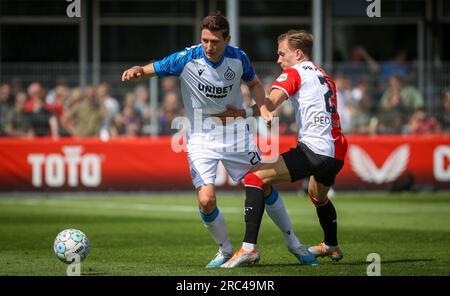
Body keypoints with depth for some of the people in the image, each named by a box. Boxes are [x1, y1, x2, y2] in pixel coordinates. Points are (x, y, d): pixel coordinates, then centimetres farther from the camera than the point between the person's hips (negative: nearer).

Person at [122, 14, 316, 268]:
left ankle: (293, 242, 27)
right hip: (201, 140, -2)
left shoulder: (238, 57, -10)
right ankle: (226, 251, 11)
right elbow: (151, 70, -17)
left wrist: (262, 108, -8)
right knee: (206, 200, -16)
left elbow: (254, 83, 10)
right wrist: (135, 72, -40)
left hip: (236, 134, 2)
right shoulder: (187, 59, -18)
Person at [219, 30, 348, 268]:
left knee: (255, 177, -11)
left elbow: (270, 104, -16)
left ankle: (249, 247, -22)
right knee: (318, 195, 38)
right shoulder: (325, 78, 24)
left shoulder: (294, 73, 0)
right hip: (336, 152, 9)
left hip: (314, 148, -9)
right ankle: (331, 246, 57)